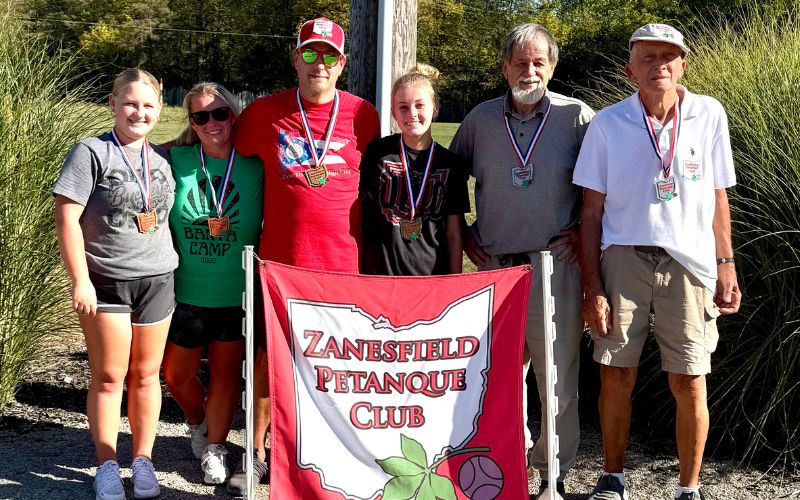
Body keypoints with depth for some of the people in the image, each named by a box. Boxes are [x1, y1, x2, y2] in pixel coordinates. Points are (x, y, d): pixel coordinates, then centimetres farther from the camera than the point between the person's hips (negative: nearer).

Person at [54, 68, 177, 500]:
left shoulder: (163, 159, 9)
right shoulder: (91, 153, -7)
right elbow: (66, 217, -12)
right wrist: (80, 280, -16)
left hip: (156, 280, 4)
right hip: (105, 282, -4)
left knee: (145, 374, 9)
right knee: (108, 376, 2)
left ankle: (143, 460, 20)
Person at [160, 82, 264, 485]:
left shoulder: (255, 166, -5)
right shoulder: (176, 160, -3)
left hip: (238, 292, -1)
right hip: (186, 290, 1)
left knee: (226, 372, 10)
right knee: (176, 374, 10)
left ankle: (215, 447, 29)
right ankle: (198, 423, 41)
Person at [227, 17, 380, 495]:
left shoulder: (363, 114, 3)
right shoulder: (263, 113, 2)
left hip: (343, 263, 0)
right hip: (280, 259, 0)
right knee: (267, 358, 8)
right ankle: (257, 454, 23)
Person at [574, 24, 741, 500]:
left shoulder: (709, 115, 3)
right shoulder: (608, 124, 1)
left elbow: (718, 198, 10)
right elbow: (592, 211, 3)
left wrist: (726, 268, 5)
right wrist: (592, 286, -2)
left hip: (689, 262, 0)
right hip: (624, 259, 0)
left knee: (690, 384, 1)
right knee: (616, 378, 4)